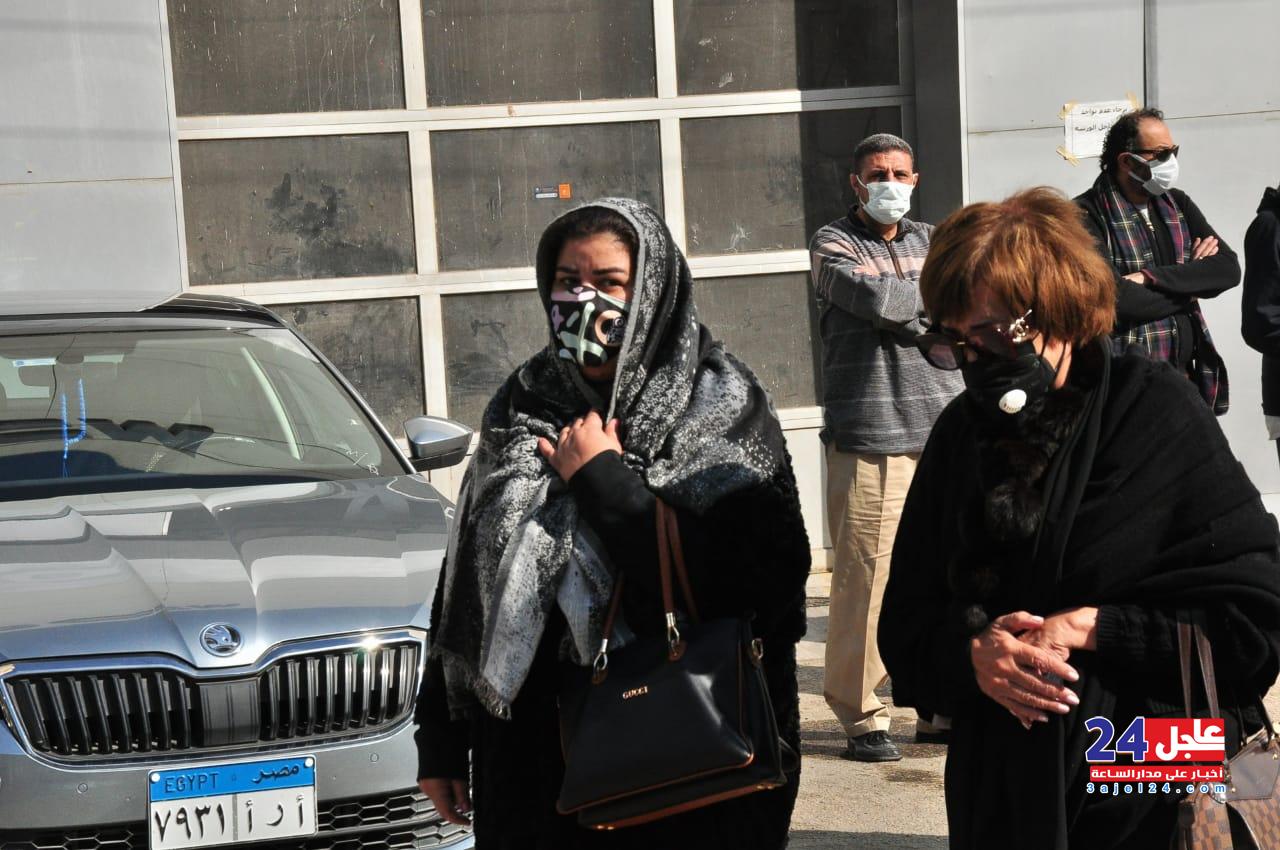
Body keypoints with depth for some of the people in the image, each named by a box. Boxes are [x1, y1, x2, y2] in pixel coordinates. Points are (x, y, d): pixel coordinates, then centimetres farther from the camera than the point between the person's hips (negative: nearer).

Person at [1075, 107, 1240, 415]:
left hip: (1188, 372, 6)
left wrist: (1151, 277, -14)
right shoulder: (1088, 215, -9)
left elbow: (1229, 268, 0)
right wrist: (1190, 285, -4)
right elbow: (1116, 298, -21)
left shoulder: (1177, 204, 12)